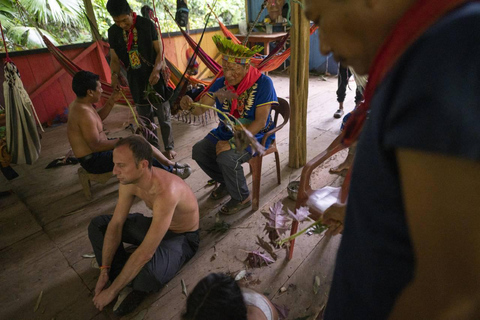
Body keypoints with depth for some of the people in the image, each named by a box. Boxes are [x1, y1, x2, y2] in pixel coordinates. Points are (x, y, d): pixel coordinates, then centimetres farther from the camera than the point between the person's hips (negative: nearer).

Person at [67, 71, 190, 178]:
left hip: (96, 151, 10)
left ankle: (170, 164, 15)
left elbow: (99, 117, 20)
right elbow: (96, 146, -29)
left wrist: (112, 100, 9)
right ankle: (170, 172, 0)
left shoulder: (78, 103, 4)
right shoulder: (84, 113, -28)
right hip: (94, 161, -10)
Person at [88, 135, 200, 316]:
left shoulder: (165, 192, -41)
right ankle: (128, 280, 1)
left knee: (148, 273, -38)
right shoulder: (129, 180, -17)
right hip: (155, 224, 7)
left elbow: (145, 253, -37)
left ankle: (138, 287, 0)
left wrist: (112, 291, -25)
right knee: (97, 225, 1)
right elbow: (116, 224, -7)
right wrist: (104, 271, -8)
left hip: (183, 237, -7)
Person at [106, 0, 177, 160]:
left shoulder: (147, 24, -9)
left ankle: (169, 147, 17)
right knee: (145, 116, 12)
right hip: (135, 80, 4)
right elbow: (115, 59, 7)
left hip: (154, 75, -3)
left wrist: (156, 70, -24)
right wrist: (115, 74, -13)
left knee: (163, 115, 2)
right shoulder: (113, 32, 1)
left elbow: (159, 51, -8)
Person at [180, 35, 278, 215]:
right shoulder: (221, 83, -5)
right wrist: (190, 106, -33)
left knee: (226, 157, -30)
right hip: (227, 131, 6)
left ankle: (242, 198, -2)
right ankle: (226, 182, 17)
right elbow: (201, 109, -7)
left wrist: (232, 143, -30)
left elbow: (260, 122, -24)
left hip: (255, 134, -6)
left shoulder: (262, 83, -20)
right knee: (199, 151, -8)